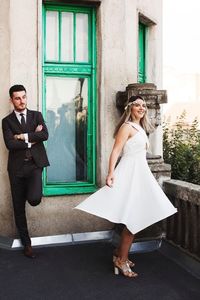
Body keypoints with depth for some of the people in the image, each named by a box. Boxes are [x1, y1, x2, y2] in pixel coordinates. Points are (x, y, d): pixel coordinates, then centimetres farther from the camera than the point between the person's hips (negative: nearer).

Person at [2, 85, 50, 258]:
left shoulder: (37, 115, 8)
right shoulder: (7, 121, 5)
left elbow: (45, 135, -9)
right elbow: (10, 144, -10)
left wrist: (24, 136, -12)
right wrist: (32, 139, -9)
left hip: (35, 164, -1)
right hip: (17, 167, 1)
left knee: (34, 199, -24)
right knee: (19, 208, 7)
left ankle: (33, 193, 16)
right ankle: (26, 243, 23)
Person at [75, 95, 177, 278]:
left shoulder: (140, 128, 18)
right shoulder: (127, 127, -10)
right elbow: (116, 151, -19)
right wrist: (111, 173, -30)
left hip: (140, 174, 9)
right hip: (130, 174, -9)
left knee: (135, 218, 12)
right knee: (134, 218, -8)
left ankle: (120, 253, 25)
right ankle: (121, 260, 3)